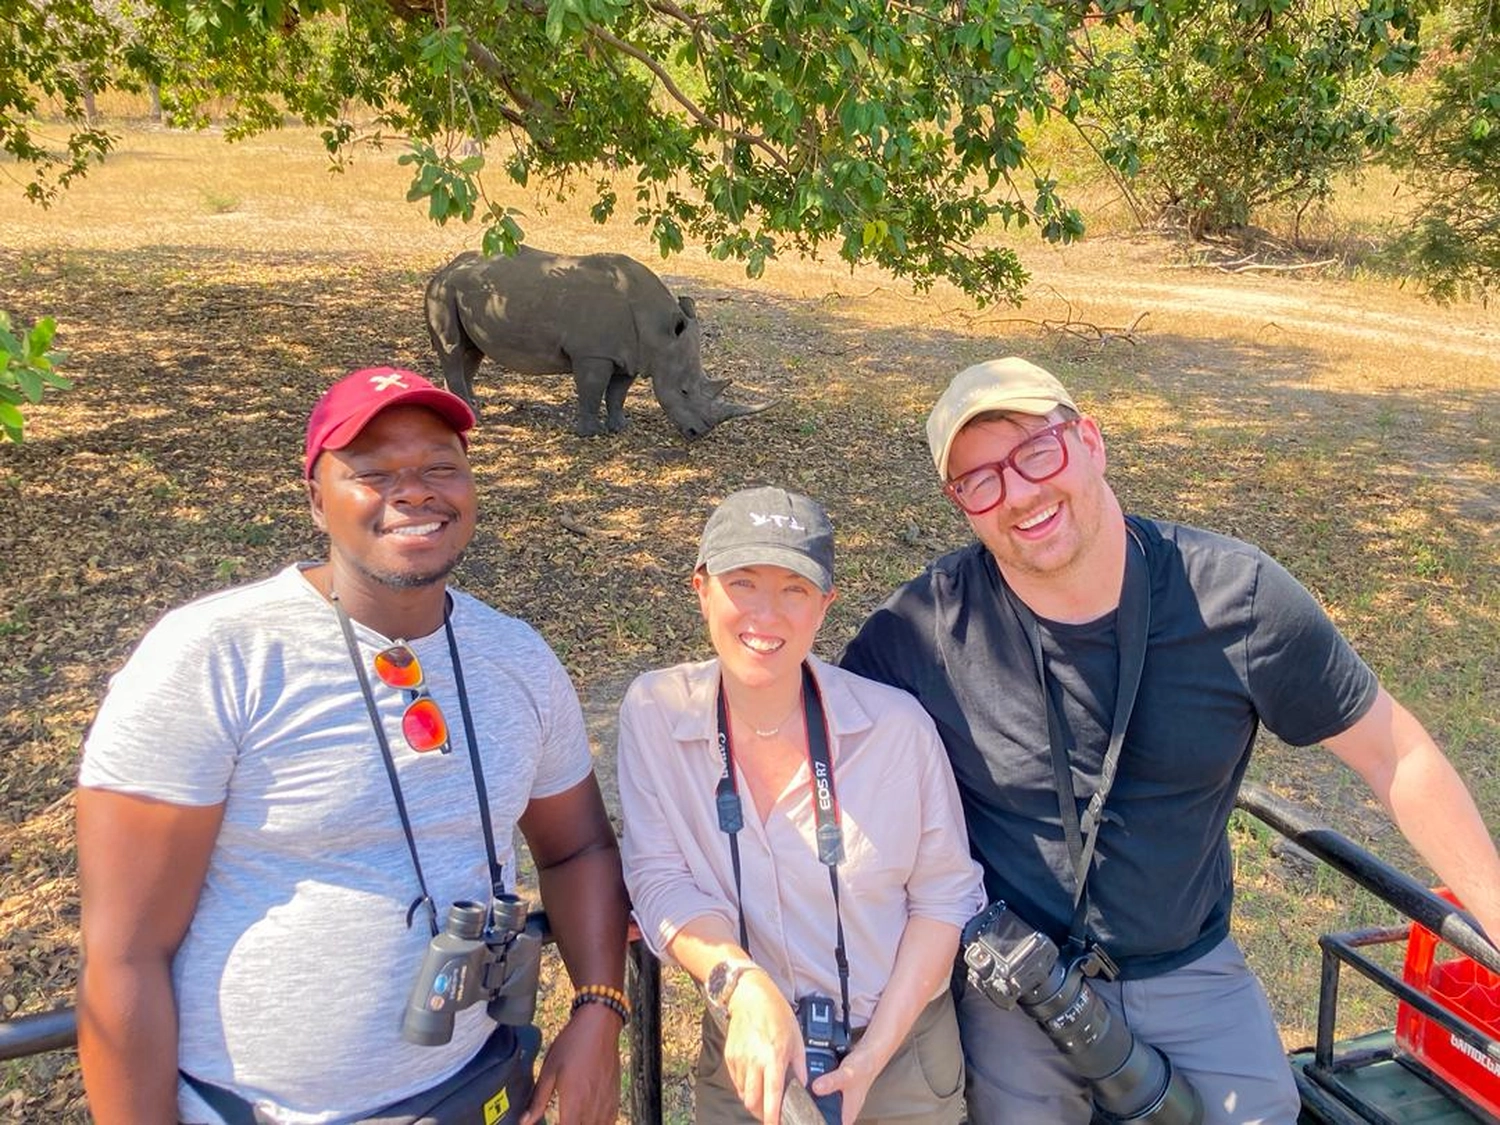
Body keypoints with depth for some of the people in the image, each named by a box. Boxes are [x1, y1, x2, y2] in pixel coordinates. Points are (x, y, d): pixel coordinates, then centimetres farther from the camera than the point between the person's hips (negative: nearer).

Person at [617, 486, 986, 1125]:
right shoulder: (654, 713, -13)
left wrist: (873, 1056, -14)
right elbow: (661, 880, -14)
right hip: (747, 1057, 1)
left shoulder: (895, 724, -17)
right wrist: (744, 986, -30)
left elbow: (944, 894, -9)